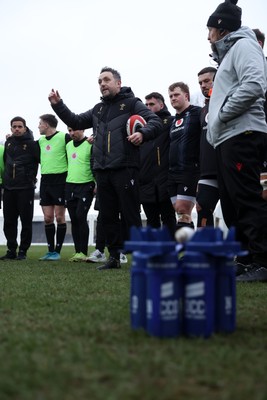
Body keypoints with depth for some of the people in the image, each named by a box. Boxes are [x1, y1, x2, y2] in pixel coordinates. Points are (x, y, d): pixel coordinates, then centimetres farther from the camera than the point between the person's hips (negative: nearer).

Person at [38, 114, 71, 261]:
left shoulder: (64, 137, -5)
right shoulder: (40, 141, 14)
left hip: (60, 180, -6)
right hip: (45, 181, 6)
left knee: (59, 217, -2)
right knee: (48, 218, 5)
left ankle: (57, 251, 4)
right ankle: (50, 250, 12)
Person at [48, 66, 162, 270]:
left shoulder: (132, 103, 1)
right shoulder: (98, 109, 21)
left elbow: (156, 121, -7)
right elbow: (76, 121, 27)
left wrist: (143, 133, -28)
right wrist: (58, 105, 15)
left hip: (125, 170, -7)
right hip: (102, 172, 7)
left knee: (131, 215, -5)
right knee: (108, 217, 9)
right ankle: (114, 257, 17)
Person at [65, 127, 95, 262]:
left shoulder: (90, 144, -7)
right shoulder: (68, 145, 15)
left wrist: (97, 183, -15)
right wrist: (64, 182, 21)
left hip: (86, 185, -7)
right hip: (69, 186, 7)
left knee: (80, 216, -14)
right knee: (74, 219, 6)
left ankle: (83, 252, -9)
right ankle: (77, 251, 10)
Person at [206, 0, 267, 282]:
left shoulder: (243, 45, -3)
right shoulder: (228, 54, 27)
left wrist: (221, 115, -14)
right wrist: (215, 127, 11)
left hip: (242, 135, -11)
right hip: (228, 139, 11)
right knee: (232, 203, 11)